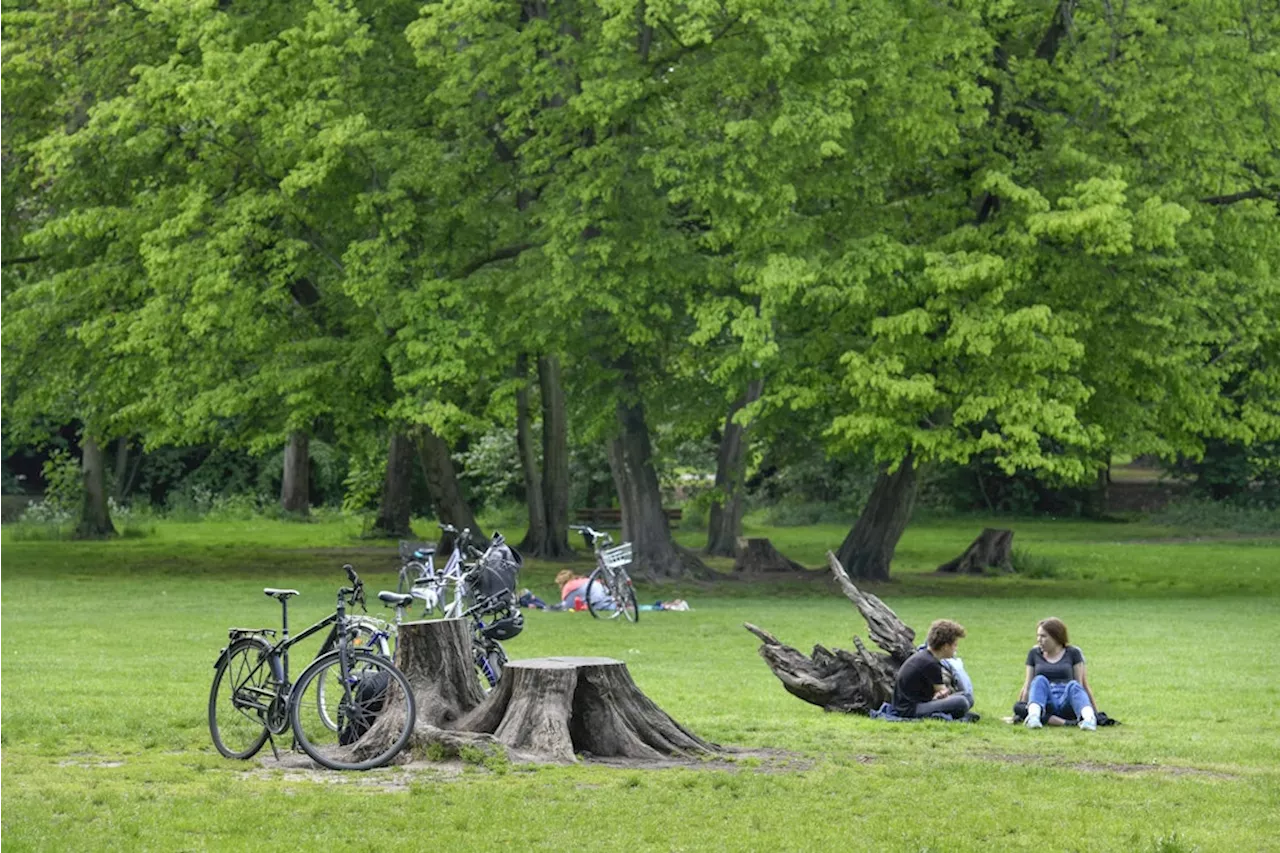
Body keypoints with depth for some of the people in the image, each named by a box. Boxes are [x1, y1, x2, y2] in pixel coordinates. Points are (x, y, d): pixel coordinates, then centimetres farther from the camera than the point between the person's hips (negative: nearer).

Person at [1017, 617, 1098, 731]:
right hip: (1046, 705, 1)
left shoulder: (1073, 653, 12)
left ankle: (1089, 718, -63)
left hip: (1067, 705, -1)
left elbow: (1081, 684, 8)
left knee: (1073, 685, -32)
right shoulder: (1034, 654, 17)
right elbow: (1027, 685, 18)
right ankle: (1033, 716, -58)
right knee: (1040, 680, -28)